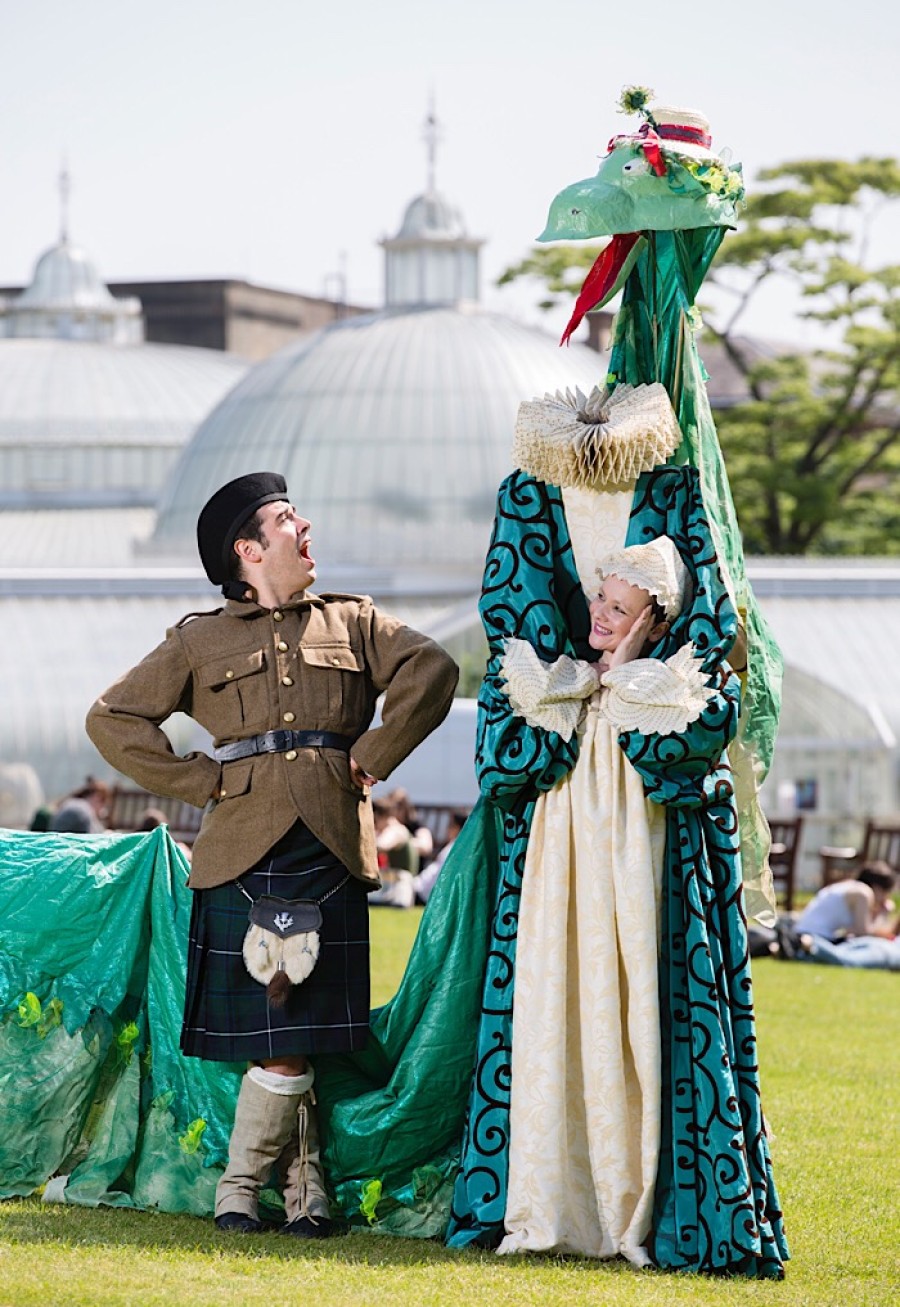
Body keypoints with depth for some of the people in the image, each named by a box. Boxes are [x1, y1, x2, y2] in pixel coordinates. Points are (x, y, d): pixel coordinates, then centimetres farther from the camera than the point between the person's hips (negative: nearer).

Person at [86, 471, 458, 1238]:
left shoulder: (352, 623, 16)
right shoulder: (200, 642, 11)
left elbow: (432, 670, 7)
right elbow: (113, 719, 9)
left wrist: (373, 757, -1)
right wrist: (198, 781, 0)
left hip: (331, 851, 2)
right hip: (245, 852, -1)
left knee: (301, 1031, -2)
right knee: (277, 1037, -4)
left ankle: (243, 1184, 8)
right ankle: (302, 1187, 6)